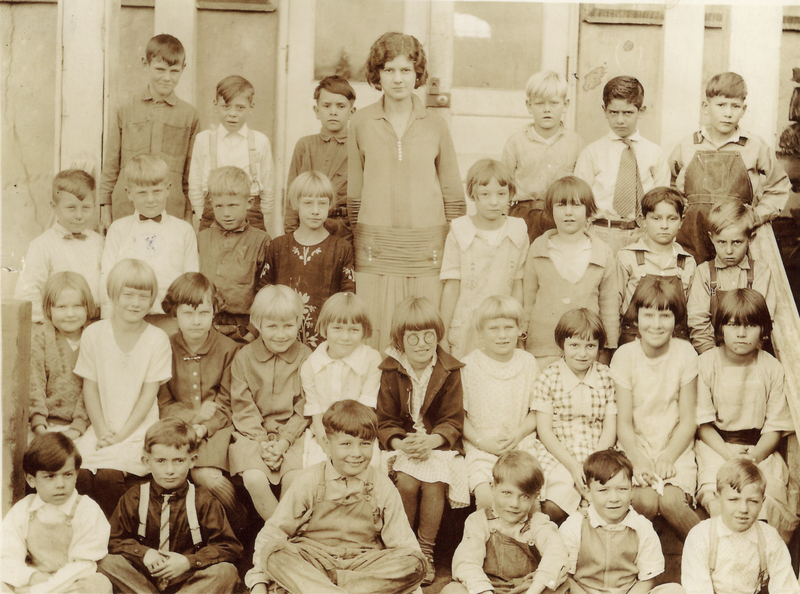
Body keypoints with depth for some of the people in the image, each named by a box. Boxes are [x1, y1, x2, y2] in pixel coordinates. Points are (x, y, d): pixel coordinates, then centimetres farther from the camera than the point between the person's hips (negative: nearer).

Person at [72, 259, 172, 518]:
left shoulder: (157, 339, -2)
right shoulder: (93, 334, 4)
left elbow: (149, 394, -3)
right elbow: (90, 387, 5)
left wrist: (121, 434, -11)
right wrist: (101, 430, -8)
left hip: (138, 430, -2)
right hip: (101, 427, 2)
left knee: (109, 475, -27)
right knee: (78, 472, -24)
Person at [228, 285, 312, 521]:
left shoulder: (306, 357, 2)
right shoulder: (244, 358, 3)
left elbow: (305, 408, 0)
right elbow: (242, 406, 0)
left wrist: (284, 441, -13)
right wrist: (261, 441, -13)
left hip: (292, 433, 0)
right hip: (252, 433, 0)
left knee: (294, 479, -27)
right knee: (254, 479, -26)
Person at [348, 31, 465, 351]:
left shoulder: (435, 125, 5)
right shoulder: (362, 122, 5)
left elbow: (453, 193, 10)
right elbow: (354, 191, 10)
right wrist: (356, 239, 8)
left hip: (427, 249, 0)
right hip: (376, 248, 0)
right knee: (376, 337, -1)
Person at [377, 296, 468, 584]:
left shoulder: (449, 372, -2)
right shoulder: (391, 371, -1)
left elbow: (453, 421, -2)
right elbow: (385, 422, 0)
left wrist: (431, 440, -21)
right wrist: (400, 443, -21)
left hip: (439, 443, 0)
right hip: (402, 443, 0)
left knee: (434, 484, -26)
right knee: (406, 483, -26)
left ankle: (426, 550, -8)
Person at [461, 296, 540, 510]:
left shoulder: (528, 362, 8)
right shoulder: (469, 365, 1)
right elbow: (459, 413, 2)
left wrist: (519, 434, -7)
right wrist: (481, 441, -10)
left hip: (521, 445, 2)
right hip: (481, 449, -2)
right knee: (485, 496, -24)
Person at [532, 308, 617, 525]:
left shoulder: (606, 376, 6)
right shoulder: (548, 378, -1)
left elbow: (610, 428, 5)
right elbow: (544, 430, -3)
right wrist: (573, 466, -14)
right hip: (558, 456, -2)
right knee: (553, 508, -27)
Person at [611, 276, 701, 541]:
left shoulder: (685, 353, -3)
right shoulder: (625, 355, -4)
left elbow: (688, 420, -2)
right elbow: (624, 422, -4)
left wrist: (668, 457, -15)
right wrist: (638, 461, -19)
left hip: (676, 449, 0)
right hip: (636, 448, 0)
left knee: (671, 501, -25)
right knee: (645, 501, -26)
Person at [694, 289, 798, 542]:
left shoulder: (772, 368, 0)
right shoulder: (706, 364, -2)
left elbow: (775, 426, 2)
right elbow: (703, 422, -1)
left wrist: (754, 455, -16)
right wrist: (729, 455, -16)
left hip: (760, 447, 1)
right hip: (716, 445, -1)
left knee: (768, 496, -25)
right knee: (715, 492, -28)